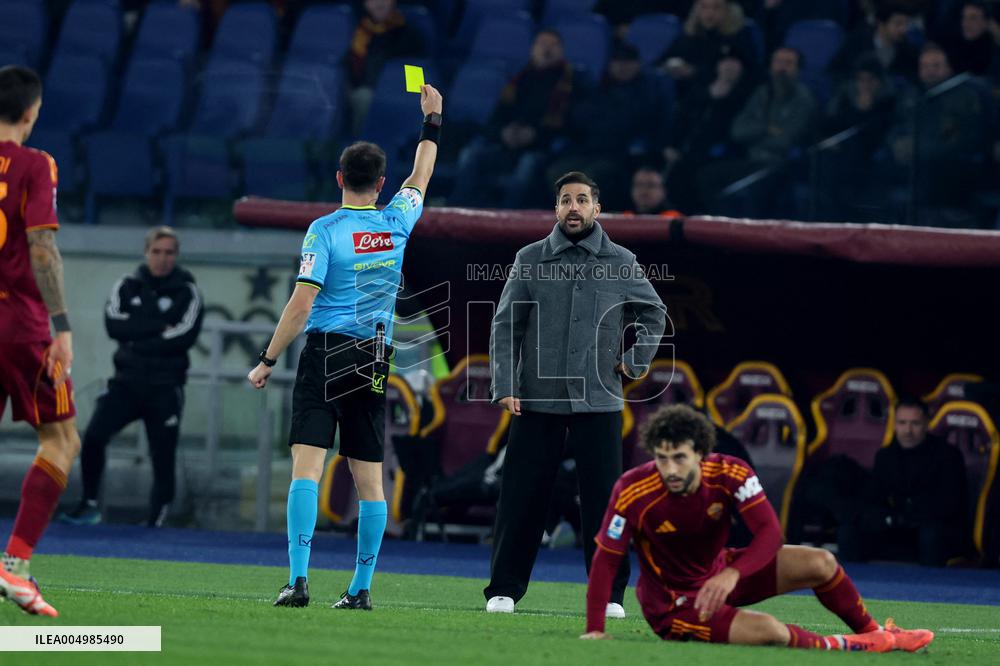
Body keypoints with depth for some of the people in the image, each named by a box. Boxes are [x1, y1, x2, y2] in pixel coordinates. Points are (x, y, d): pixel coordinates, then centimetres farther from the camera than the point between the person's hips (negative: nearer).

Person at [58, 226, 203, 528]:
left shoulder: (187, 292, 2)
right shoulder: (127, 286, 9)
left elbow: (185, 336, -12)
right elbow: (115, 325, -6)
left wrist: (137, 341, -11)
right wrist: (160, 326, -12)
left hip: (164, 389, -1)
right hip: (128, 380, 1)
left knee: (163, 458, -3)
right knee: (93, 436, -18)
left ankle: (155, 523, 9)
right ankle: (89, 506, -6)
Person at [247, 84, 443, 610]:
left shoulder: (324, 230, -6)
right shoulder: (396, 223, 6)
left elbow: (302, 303, -11)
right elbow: (420, 178, 27)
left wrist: (267, 361, -5)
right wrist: (432, 120, 39)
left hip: (325, 353, -4)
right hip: (375, 362, 4)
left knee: (306, 466, -10)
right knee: (369, 478, 8)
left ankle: (298, 579, -22)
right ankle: (361, 589, 10)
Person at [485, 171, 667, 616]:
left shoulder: (621, 263, 6)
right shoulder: (530, 260, 4)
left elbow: (653, 313, 21)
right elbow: (505, 326, 3)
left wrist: (637, 360, 9)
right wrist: (505, 387, -6)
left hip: (599, 401, 0)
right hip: (536, 400, 0)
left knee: (603, 501, -1)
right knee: (521, 499, -1)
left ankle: (609, 595, 6)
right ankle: (503, 590, 7)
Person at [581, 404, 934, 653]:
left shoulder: (730, 474, -20)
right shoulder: (632, 493, -27)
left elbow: (770, 532, -27)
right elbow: (605, 561, -22)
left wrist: (732, 574, -45)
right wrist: (595, 629, -30)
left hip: (722, 572, 5)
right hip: (673, 603, -5)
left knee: (821, 563, -6)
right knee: (768, 630, -30)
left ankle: (874, 633, 22)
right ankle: (845, 646, 0)